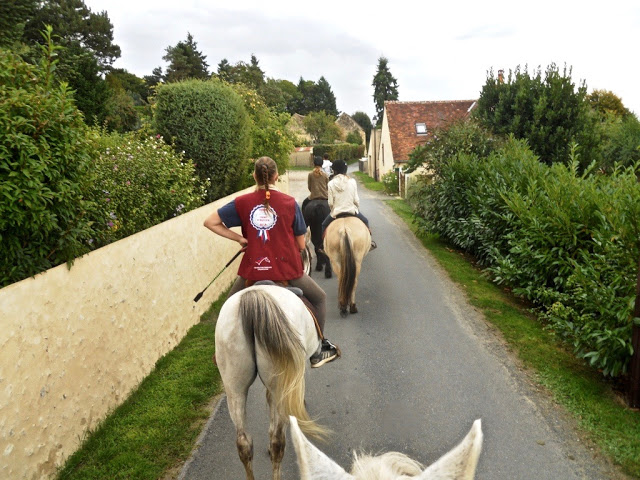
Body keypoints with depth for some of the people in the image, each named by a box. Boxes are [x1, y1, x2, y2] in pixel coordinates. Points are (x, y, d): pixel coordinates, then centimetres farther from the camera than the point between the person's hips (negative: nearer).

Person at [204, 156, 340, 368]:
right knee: (319, 298, 24)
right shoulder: (290, 203, -5)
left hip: (252, 269, 2)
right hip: (287, 269, -1)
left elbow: (210, 222, 2)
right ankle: (319, 350, 27)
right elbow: (301, 244, -1)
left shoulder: (242, 202, -1)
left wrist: (239, 239, 3)